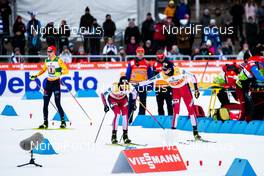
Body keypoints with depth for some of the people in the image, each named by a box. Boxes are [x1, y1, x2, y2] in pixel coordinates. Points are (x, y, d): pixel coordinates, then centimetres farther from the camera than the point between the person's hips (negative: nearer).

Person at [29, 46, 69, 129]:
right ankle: (45, 123, 7)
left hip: (56, 82, -6)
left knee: (57, 103, -8)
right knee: (45, 103, 1)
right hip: (48, 82, 6)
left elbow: (66, 70, -14)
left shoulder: (58, 60, -11)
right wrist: (36, 76, 17)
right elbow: (43, 70, 24)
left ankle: (63, 121, 3)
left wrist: (60, 73, -31)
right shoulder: (46, 61, 8)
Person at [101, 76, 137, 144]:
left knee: (125, 115, -10)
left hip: (123, 99, 3)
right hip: (113, 99, -3)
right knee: (117, 114, -21)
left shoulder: (129, 87, -31)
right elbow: (104, 94, -28)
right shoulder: (114, 87, -40)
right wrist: (106, 105, -31)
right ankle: (113, 136, -15)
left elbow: (134, 93, -6)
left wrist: (134, 103, -4)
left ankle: (125, 136, 2)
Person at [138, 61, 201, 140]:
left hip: (185, 88, -2)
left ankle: (195, 132, 3)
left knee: (191, 109, -3)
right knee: (176, 110, -12)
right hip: (175, 90, 2)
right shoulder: (162, 75, -23)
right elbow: (150, 80, -20)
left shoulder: (179, 71, -30)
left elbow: (192, 77, -18)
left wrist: (196, 89, -16)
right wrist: (138, 84, -26)